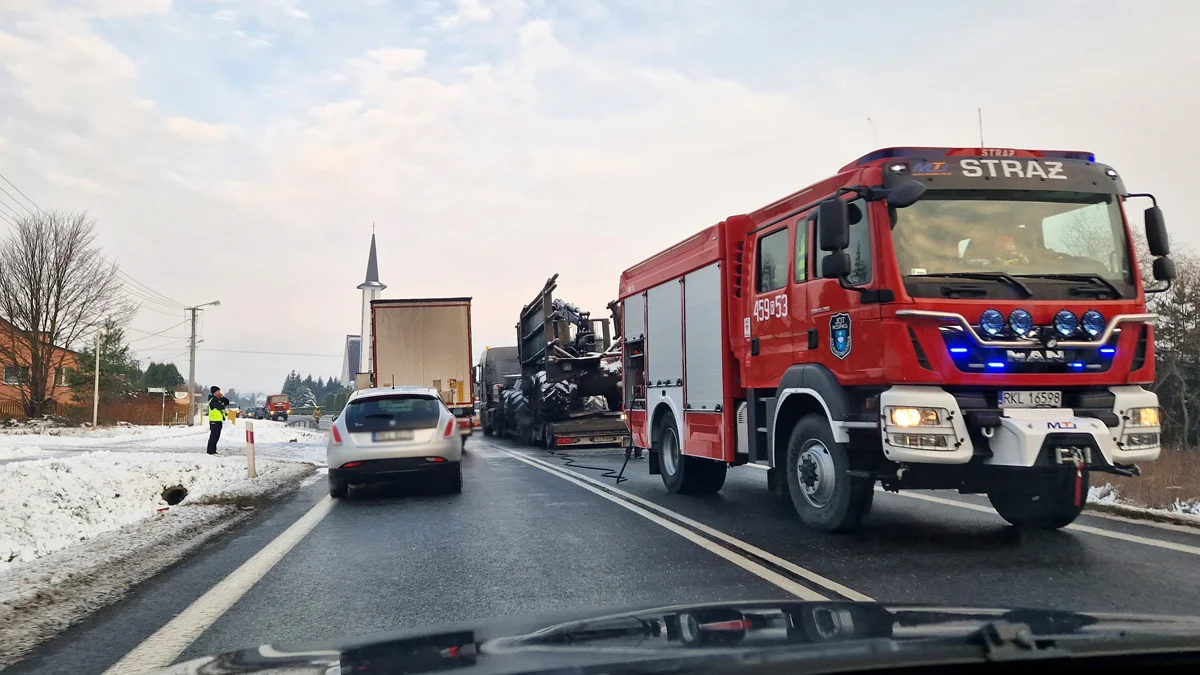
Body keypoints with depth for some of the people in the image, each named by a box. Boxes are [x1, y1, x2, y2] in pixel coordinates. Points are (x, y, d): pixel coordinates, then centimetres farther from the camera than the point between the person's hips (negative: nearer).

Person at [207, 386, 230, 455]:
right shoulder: (213, 400, -15)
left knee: (216, 436, 14)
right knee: (213, 436, -8)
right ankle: (211, 451, -5)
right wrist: (222, 404, -3)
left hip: (219, 421, 10)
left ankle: (213, 450, 22)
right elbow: (220, 407, -25)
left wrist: (222, 397, 1)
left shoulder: (219, 399, 15)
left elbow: (227, 402, 15)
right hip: (214, 421, -10)